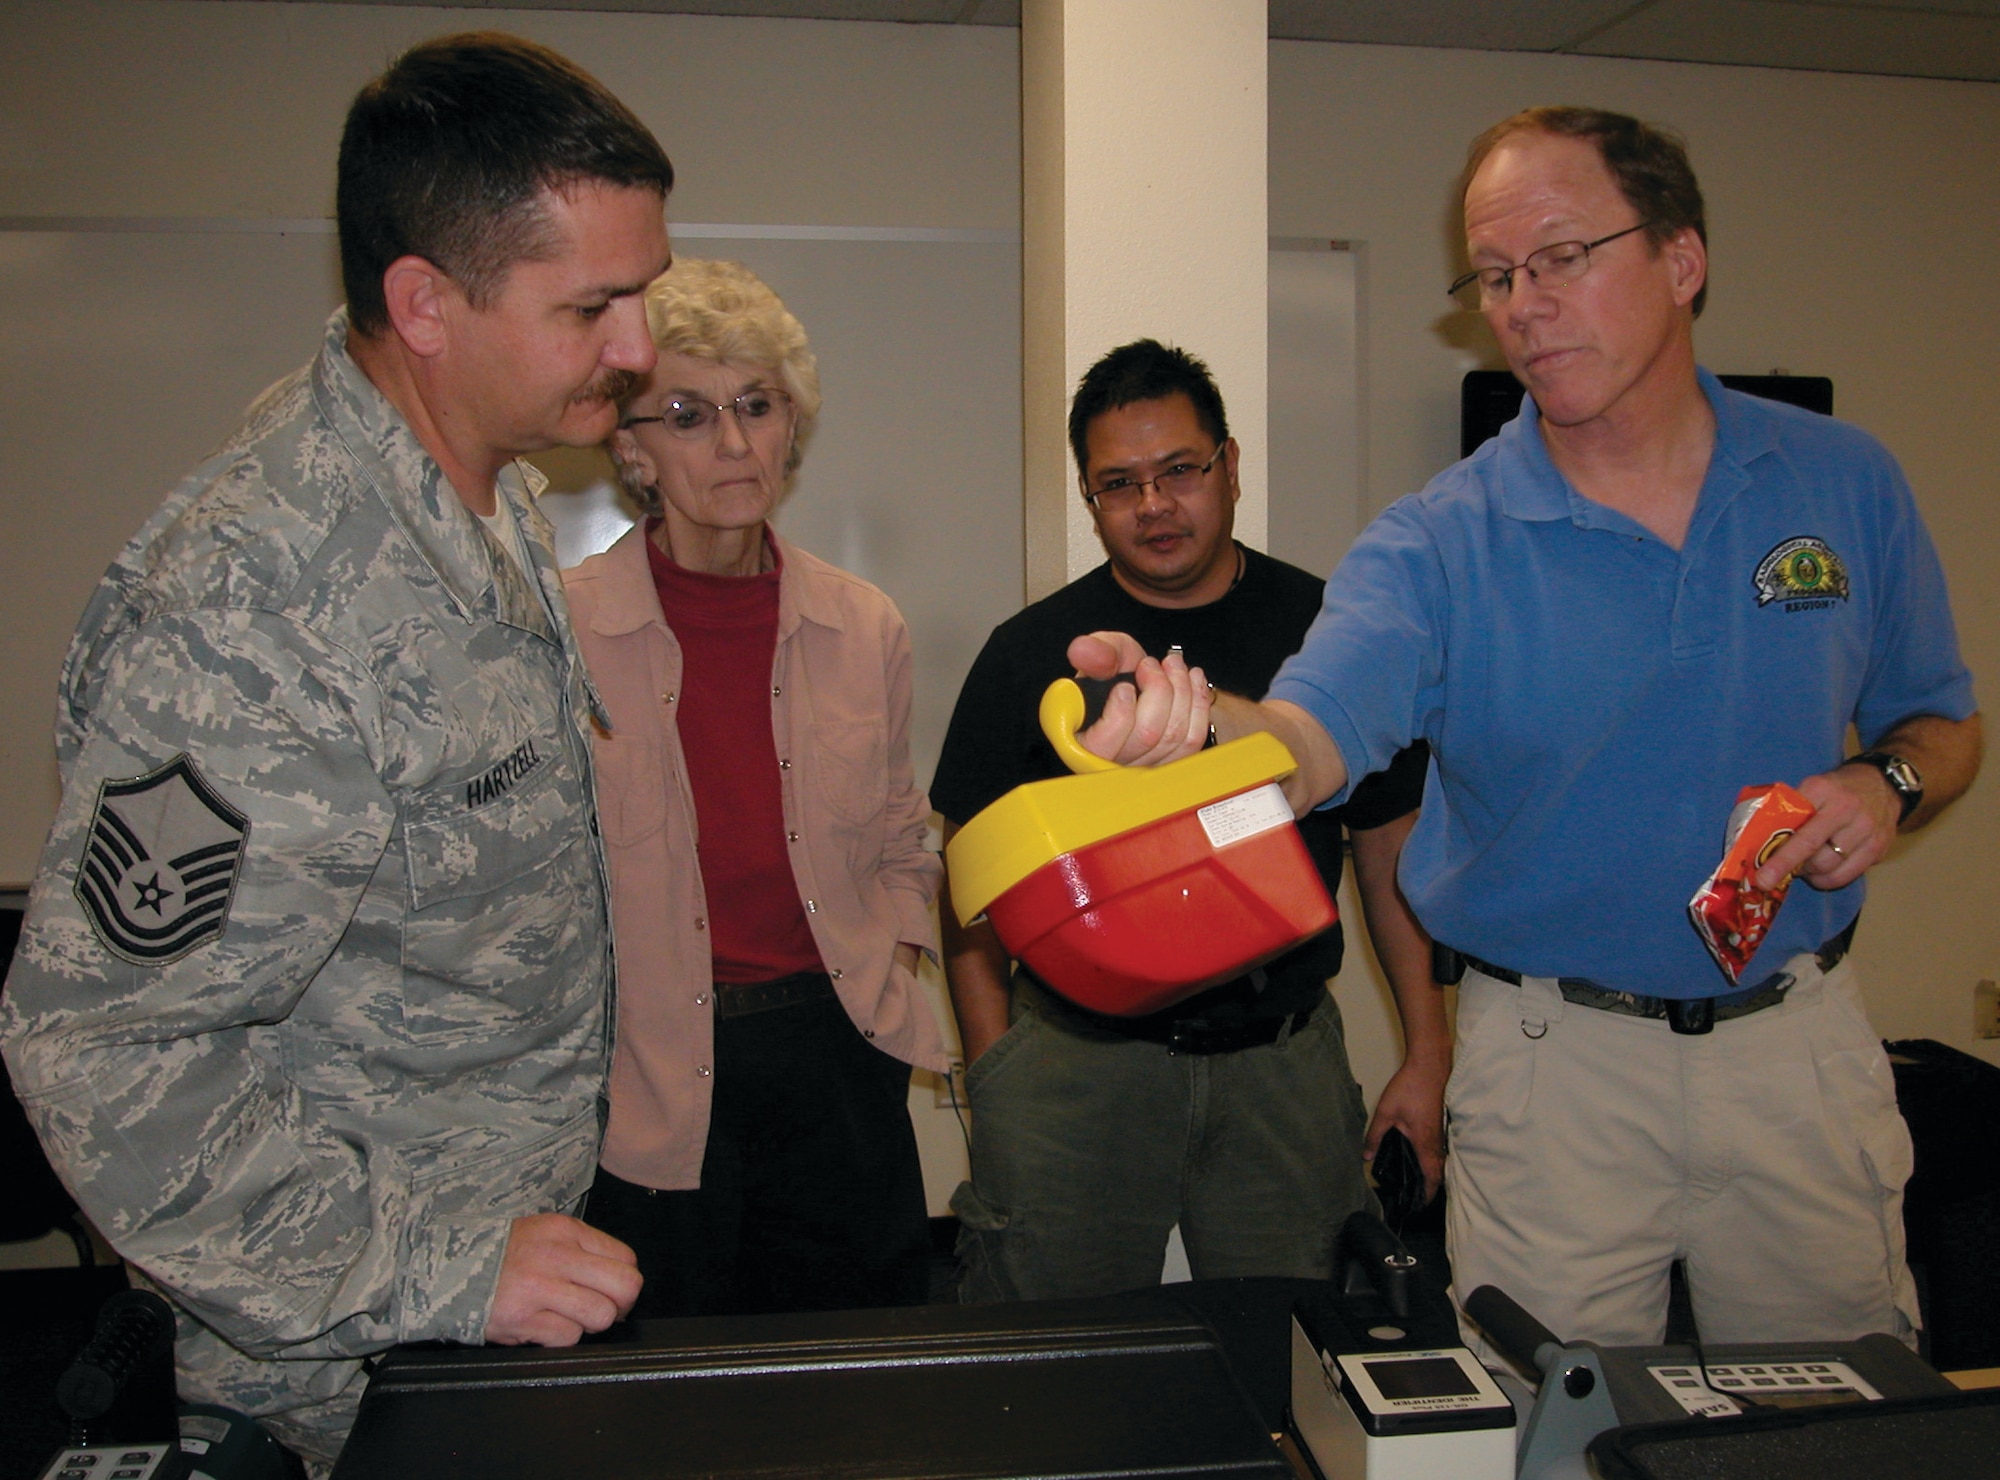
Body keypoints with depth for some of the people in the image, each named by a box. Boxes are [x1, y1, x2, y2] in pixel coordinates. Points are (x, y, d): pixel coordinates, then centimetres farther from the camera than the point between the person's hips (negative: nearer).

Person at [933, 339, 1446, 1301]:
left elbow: (1393, 850, 8)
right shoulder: (1030, 653, 1)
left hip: (1284, 1058, 1)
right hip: (1078, 1053, -1)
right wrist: (995, 1074, -5)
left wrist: (1427, 1058, 5)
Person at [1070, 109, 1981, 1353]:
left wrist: (1889, 783, -12)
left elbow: (1944, 724, 11)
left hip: (1804, 1046, 3)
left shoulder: (1846, 483, 0)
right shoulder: (1440, 546, -10)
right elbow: (1309, 744, -26)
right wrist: (1190, 718, -48)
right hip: (1556, 1062, -2)